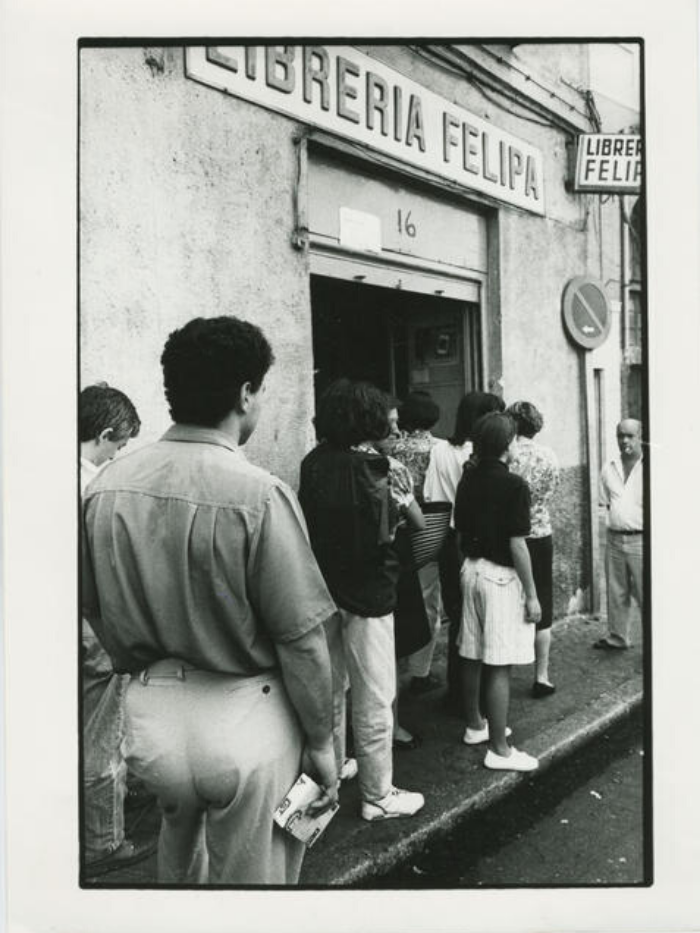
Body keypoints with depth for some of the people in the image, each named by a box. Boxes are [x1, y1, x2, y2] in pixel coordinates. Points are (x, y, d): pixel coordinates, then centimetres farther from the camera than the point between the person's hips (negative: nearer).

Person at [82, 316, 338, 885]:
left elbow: (97, 613, 6)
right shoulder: (259, 495, -21)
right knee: (250, 878, 18)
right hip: (246, 718, -5)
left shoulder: (106, 487, -5)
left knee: (179, 867, 31)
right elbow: (301, 640, -17)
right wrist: (322, 741, -3)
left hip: (149, 712, 5)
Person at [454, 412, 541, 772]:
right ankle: (499, 750, 4)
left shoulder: (468, 478, 5)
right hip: (501, 576, -7)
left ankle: (475, 725, 32)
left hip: (471, 569, 8)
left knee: (473, 656, 17)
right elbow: (517, 544, -16)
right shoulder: (514, 485, -16)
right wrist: (531, 594, -11)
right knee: (499, 667, -3)